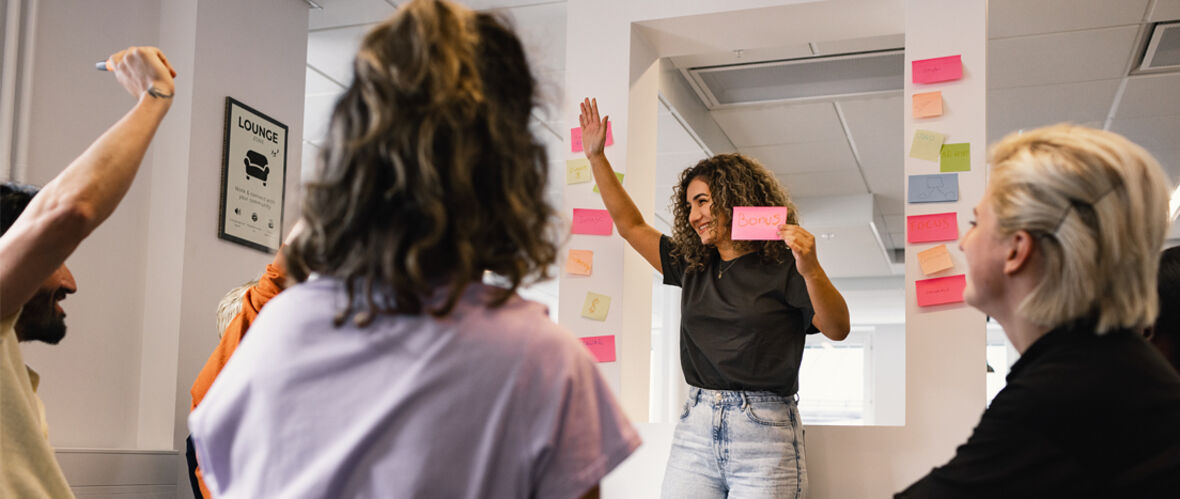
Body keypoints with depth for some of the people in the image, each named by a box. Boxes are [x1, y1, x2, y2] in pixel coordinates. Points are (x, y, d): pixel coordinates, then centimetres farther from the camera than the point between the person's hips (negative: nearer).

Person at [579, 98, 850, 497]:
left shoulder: (780, 267, -2)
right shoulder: (692, 266, 15)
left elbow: (838, 330, -12)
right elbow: (630, 225, 23)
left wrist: (811, 271, -29)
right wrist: (596, 156, 21)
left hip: (763, 436, -5)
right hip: (695, 432, 5)